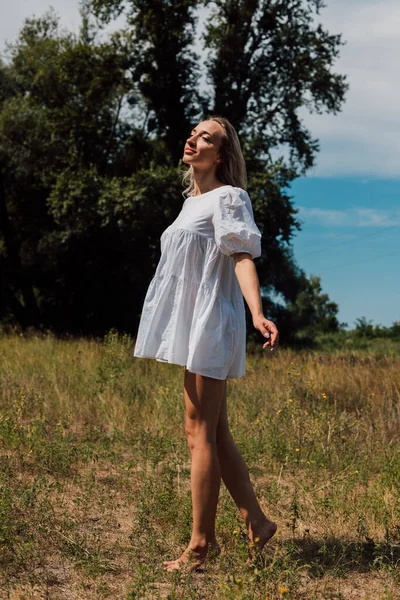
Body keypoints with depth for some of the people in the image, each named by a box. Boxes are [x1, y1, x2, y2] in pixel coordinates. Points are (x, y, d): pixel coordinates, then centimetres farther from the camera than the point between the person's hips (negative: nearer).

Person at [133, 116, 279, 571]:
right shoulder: (192, 201, 19)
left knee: (201, 434, -7)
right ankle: (256, 523, 20)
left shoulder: (227, 197, -6)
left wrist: (257, 314, -32)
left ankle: (200, 544, 1)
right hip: (193, 327, 9)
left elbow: (242, 258, -17)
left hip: (210, 325, -9)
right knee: (215, 434, 11)